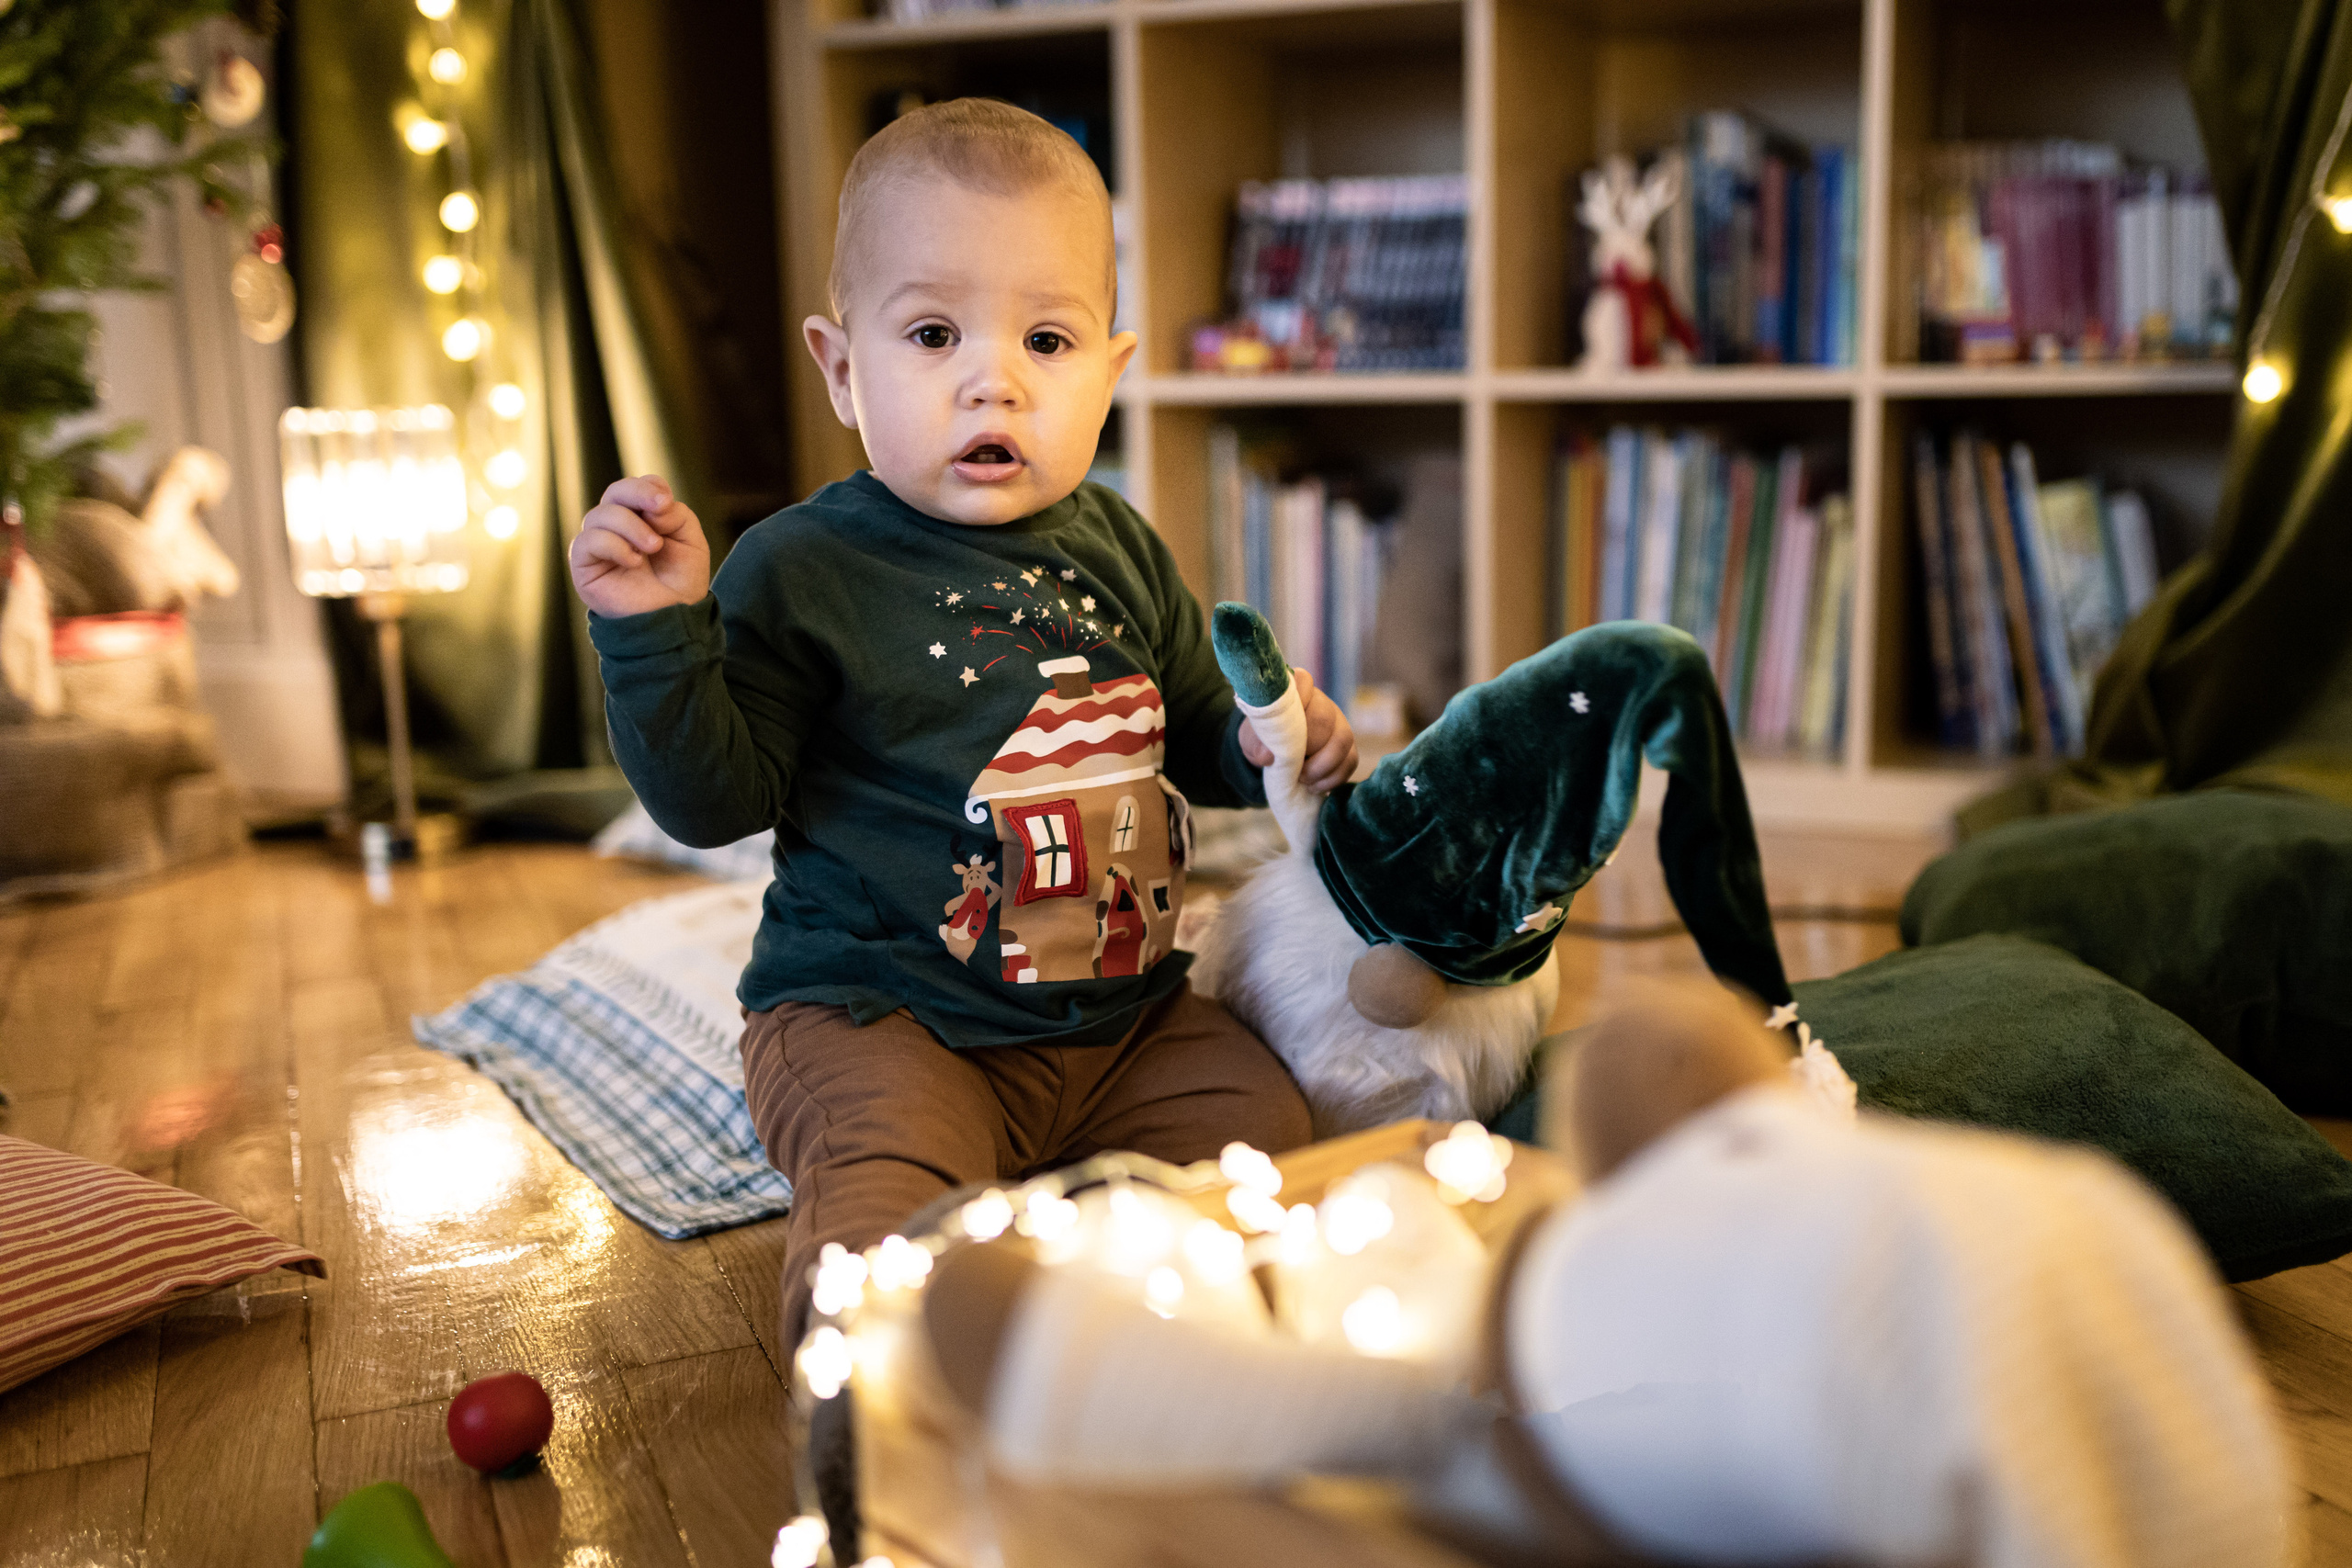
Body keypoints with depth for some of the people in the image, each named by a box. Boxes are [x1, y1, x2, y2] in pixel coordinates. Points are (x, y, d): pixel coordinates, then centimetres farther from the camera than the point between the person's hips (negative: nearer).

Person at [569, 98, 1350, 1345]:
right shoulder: (803, 573, -9)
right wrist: (655, 634, -23)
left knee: (1265, 1122, -3)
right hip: (881, 1018, -6)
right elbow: (716, 800, -9)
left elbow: (1193, 732, 21)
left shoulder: (1117, 551, 8)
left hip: (1123, 1013, 6)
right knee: (896, 1230, -28)